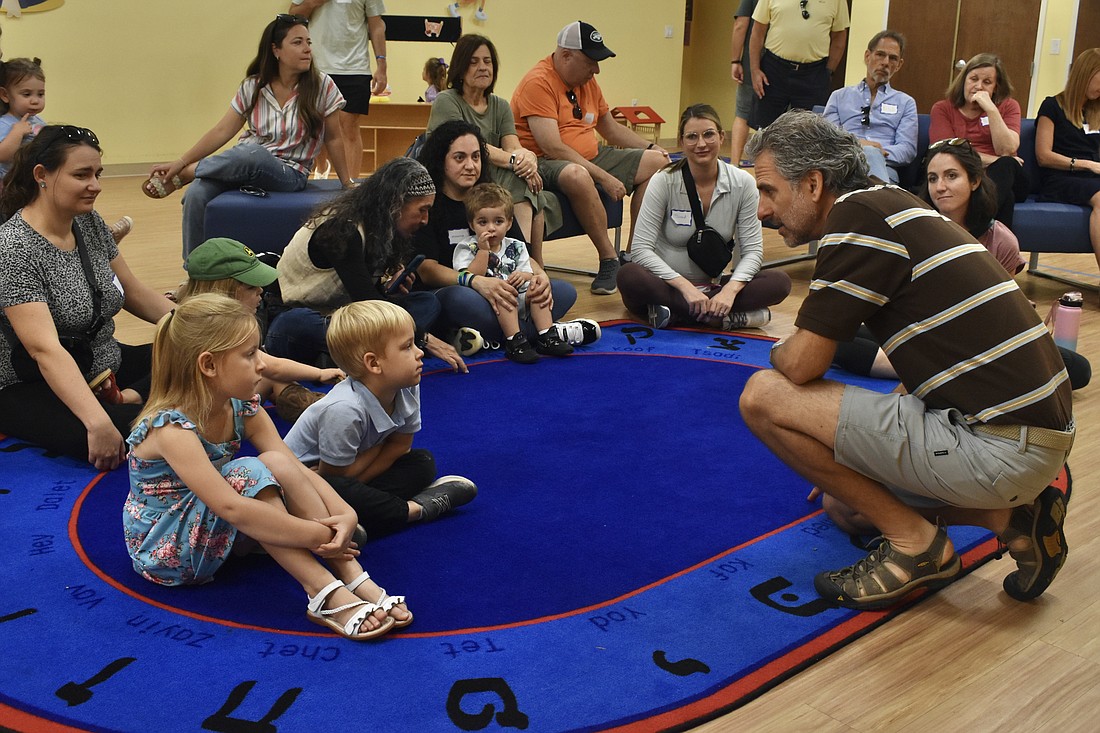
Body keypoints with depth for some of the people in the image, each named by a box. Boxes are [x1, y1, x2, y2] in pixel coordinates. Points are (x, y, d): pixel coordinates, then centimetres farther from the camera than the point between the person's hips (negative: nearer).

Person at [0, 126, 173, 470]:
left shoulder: (90, 223, 2)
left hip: (106, 366, 8)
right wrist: (99, 422, -40)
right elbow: (45, 349, -30)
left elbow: (135, 293, 12)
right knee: (133, 431, -35)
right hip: (33, 388, -8)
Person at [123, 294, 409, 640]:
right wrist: (315, 534, -37)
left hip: (215, 530, 7)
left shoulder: (242, 408, -6)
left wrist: (345, 513, -30)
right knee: (249, 472, -30)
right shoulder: (171, 428, -30)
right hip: (164, 551, -7)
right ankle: (325, 594, -32)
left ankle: (354, 579, -24)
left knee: (279, 463, -20)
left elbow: (299, 471, -13)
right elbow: (231, 507, -39)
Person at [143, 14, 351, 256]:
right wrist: (180, 161, -5)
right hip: (242, 164, 3)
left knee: (251, 154, -37)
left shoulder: (321, 86, -7)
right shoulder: (253, 86, 0)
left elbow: (333, 139, 2)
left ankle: (186, 174, -10)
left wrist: (347, 184, 5)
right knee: (196, 195, -25)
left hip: (289, 174, -3)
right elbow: (222, 131, 1)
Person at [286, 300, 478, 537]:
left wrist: (353, 487, -11)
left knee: (423, 462, -1)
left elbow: (400, 446, -2)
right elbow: (333, 476, -23)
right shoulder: (344, 410, -33)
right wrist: (378, 446, -14)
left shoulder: (407, 391, -13)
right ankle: (412, 510, -22)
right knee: (337, 491, -39)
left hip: (348, 476, 8)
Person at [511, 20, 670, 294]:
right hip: (544, 164, -9)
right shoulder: (538, 83, -15)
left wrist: (650, 147, 13)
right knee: (577, 175, -42)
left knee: (656, 162, 2)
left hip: (590, 158, 9)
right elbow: (553, 148, -24)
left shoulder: (587, 81, 13)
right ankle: (609, 259, -25)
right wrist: (603, 177, -25)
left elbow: (611, 128, 26)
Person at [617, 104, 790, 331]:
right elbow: (641, 249, -16)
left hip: (713, 286, 3)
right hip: (669, 286, -2)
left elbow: (752, 250, -5)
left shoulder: (742, 182, -4)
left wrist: (730, 289, -25)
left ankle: (677, 314, -25)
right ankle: (726, 317, -30)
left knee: (780, 281, -20)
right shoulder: (664, 181, -10)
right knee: (629, 276, -35)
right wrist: (686, 287, -28)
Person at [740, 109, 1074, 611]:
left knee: (764, 396, -11)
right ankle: (1012, 516, 14)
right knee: (843, 506, 27)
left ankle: (914, 540, -2)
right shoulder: (891, 204, 16)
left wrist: (778, 351, 8)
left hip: (998, 451, -10)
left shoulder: (858, 216, -14)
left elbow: (801, 365, -17)